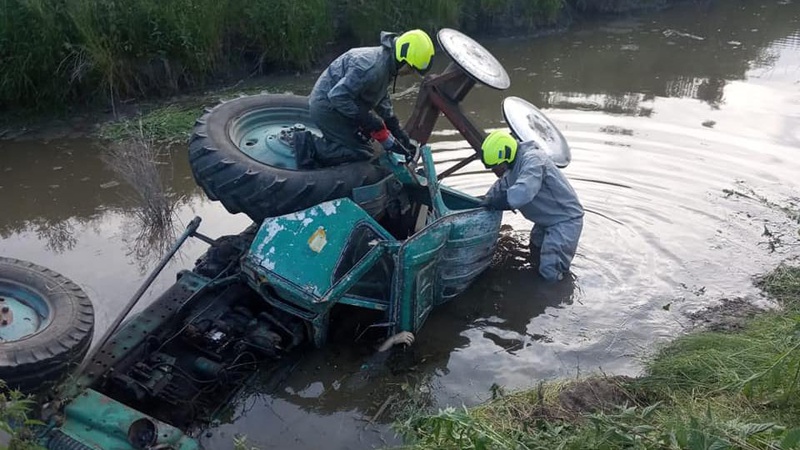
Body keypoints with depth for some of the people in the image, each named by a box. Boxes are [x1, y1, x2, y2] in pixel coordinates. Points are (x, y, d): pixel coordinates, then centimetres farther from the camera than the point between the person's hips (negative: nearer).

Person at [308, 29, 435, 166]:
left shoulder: (386, 63, 2)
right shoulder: (373, 67, -30)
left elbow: (382, 97, 17)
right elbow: (337, 96, -33)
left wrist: (396, 129, 9)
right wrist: (370, 122, -26)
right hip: (327, 107, -10)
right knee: (362, 154, -8)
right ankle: (313, 152, -8)